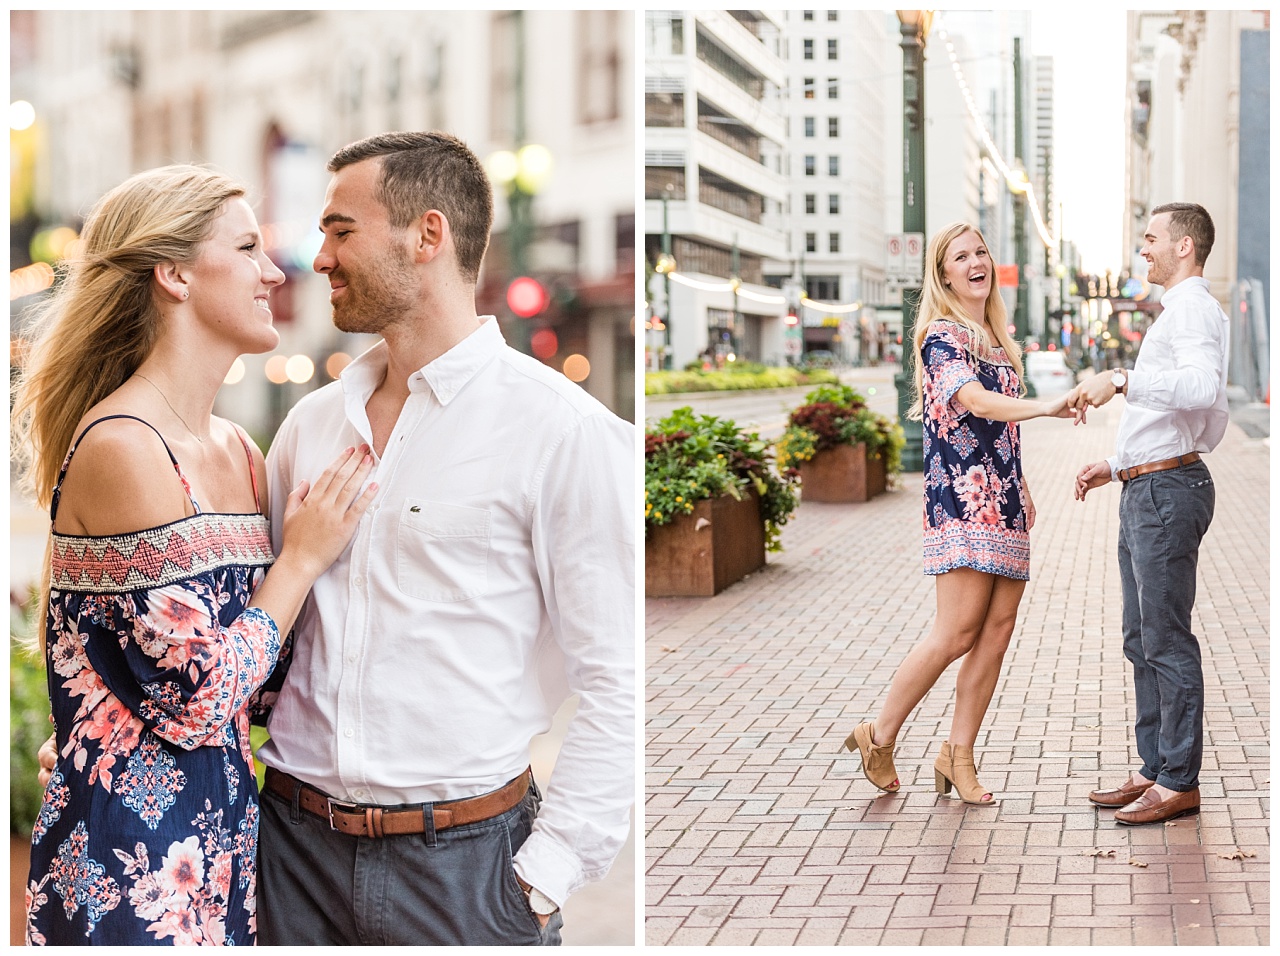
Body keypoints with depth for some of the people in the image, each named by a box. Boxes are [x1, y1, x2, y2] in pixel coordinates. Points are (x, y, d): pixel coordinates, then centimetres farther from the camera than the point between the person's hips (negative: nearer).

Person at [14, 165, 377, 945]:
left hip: (223, 834, 8)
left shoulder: (237, 449, 6)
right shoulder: (120, 447, -18)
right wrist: (304, 558, -10)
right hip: (131, 855, -8)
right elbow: (197, 699, -20)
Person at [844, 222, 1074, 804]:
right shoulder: (940, 335, -6)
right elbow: (975, 400, -24)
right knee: (958, 631, -11)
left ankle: (958, 756, 9)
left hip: (1004, 502, 8)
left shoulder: (997, 340, 19)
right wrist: (1046, 406, -39)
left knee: (998, 630, 2)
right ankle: (880, 737, 4)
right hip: (962, 497, -8)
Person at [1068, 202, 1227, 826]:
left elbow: (1202, 387, -32)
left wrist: (1119, 381, -34)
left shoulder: (1194, 309, -11)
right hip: (1145, 491, 11)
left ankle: (1179, 782, 1)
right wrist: (1114, 467, 21)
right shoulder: (1175, 314, 23)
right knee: (1142, 640, 13)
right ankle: (1155, 769, 21)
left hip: (1168, 490, -11)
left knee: (1168, 641, -6)